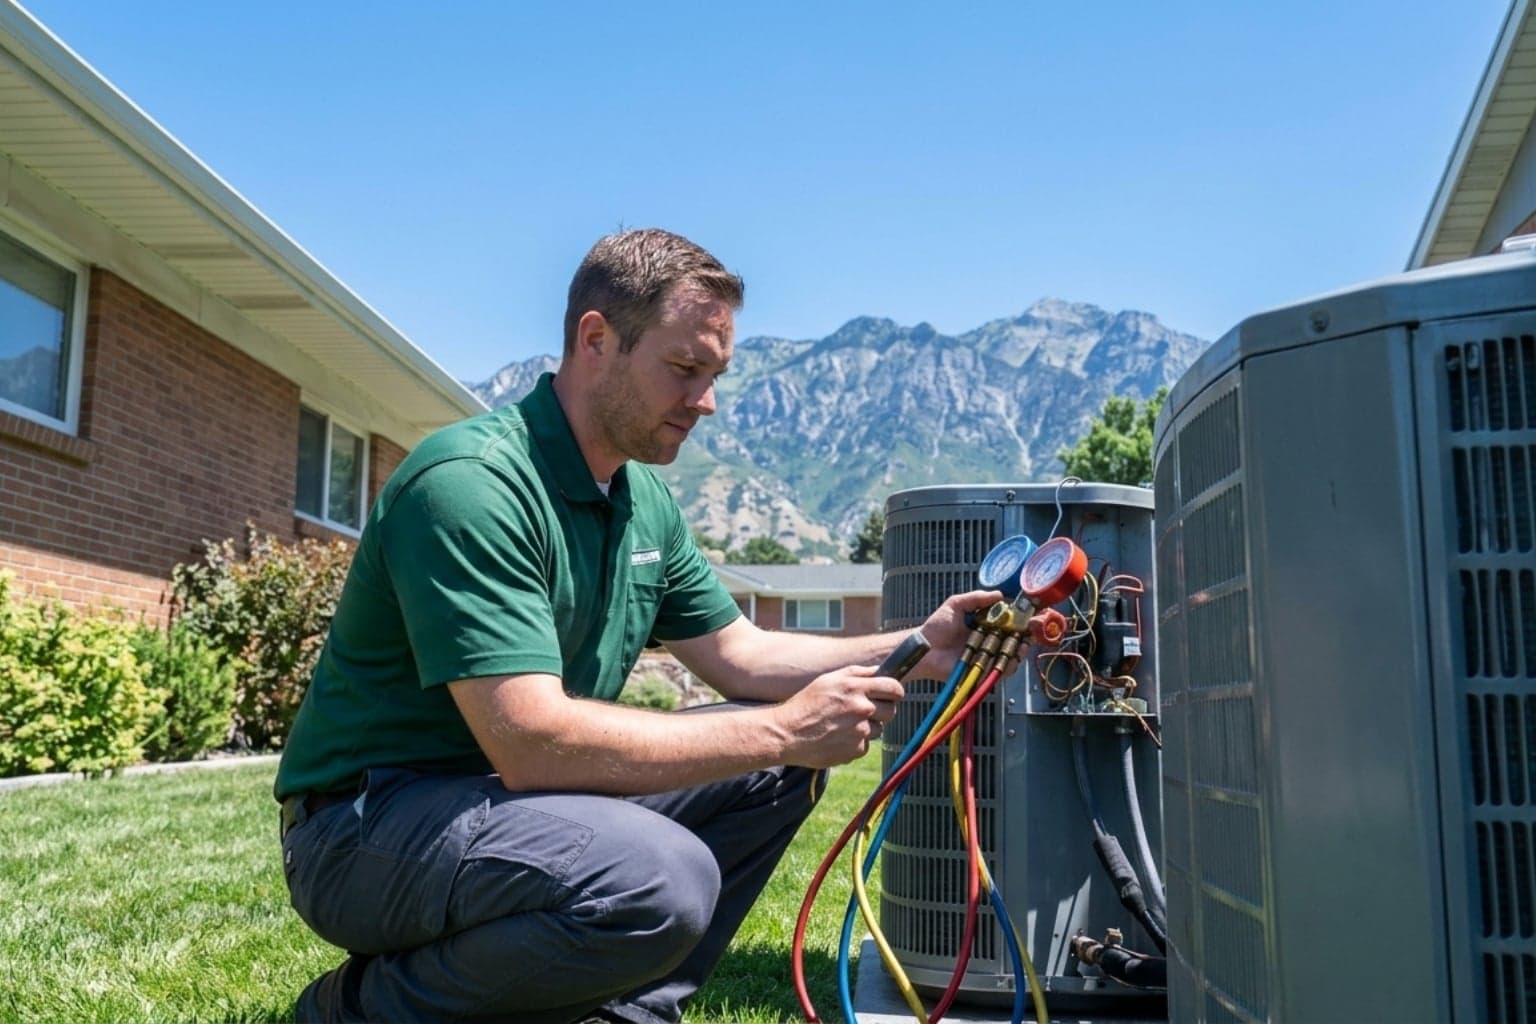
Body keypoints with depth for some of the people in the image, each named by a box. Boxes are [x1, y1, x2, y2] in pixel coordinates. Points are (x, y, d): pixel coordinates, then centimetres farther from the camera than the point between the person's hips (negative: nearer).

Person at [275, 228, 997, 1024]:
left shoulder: (644, 501, 6)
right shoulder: (469, 484, -23)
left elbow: (740, 654, 11)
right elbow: (532, 740, -30)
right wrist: (784, 731, -26)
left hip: (514, 796, 9)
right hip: (366, 820, -8)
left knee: (777, 766, 2)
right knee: (660, 879, -33)